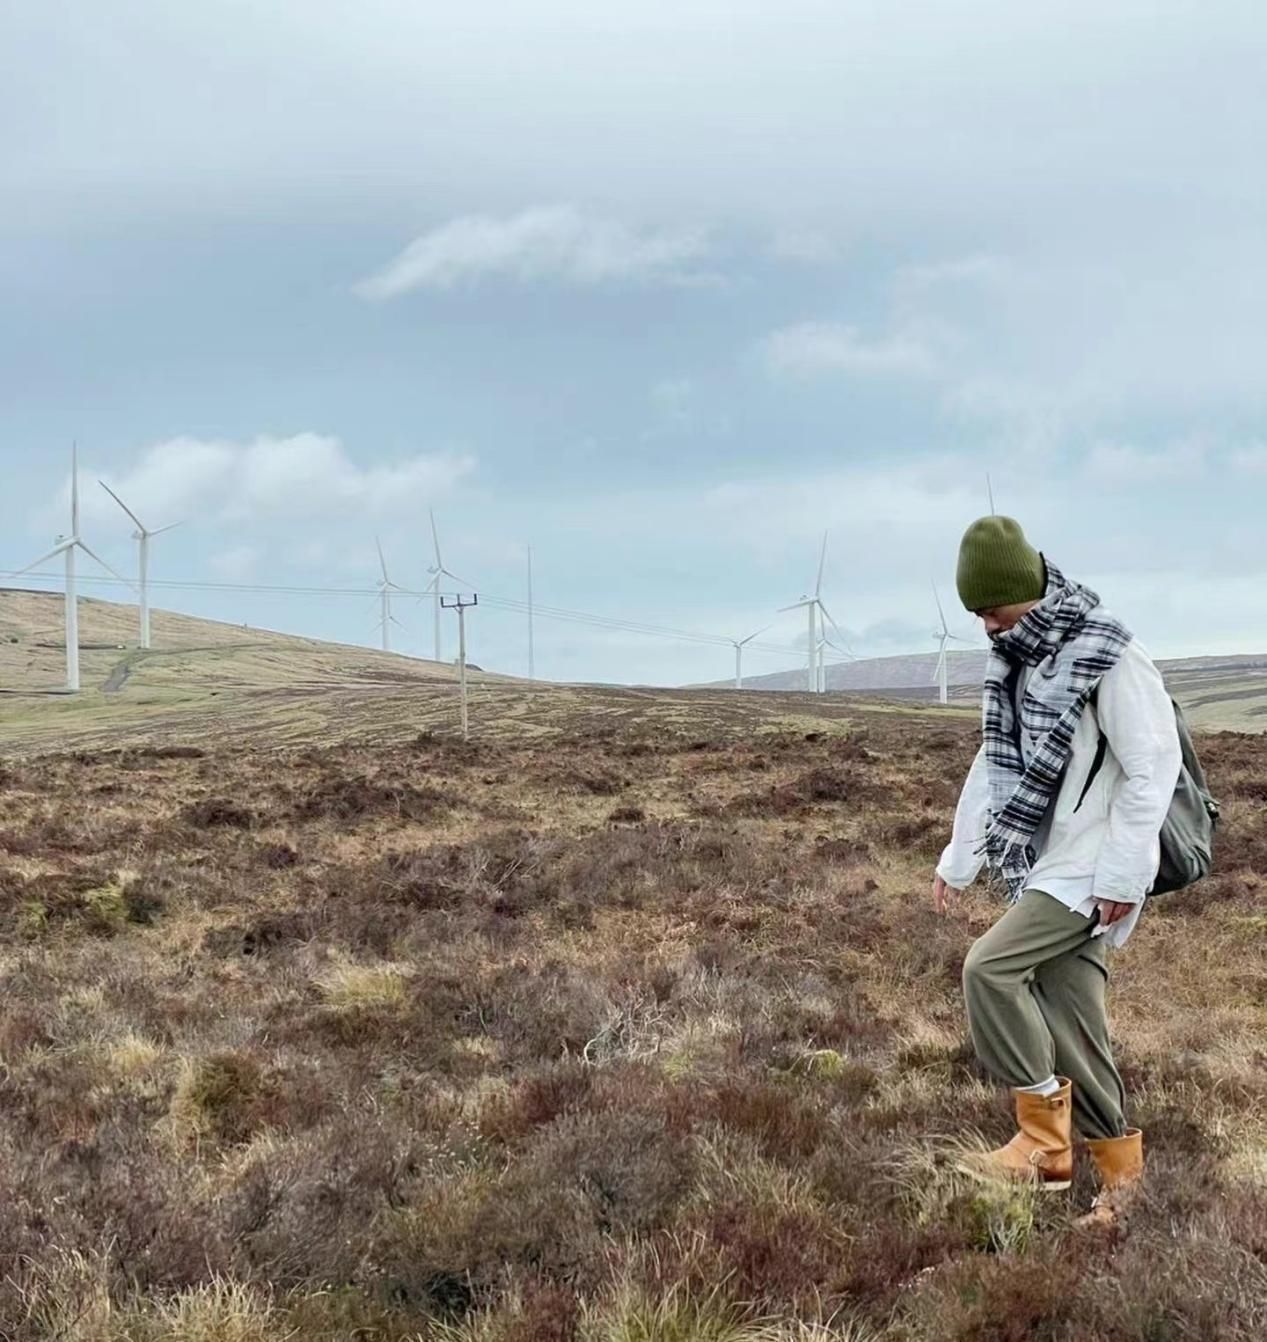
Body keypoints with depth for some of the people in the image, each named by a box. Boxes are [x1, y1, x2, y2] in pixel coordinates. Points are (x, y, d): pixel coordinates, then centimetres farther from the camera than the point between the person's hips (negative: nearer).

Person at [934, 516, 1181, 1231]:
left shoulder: (1110, 656, -16)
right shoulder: (1017, 659, 10)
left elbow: (1153, 768, -16)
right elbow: (995, 763, 19)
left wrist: (1121, 876, -18)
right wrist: (958, 860, 19)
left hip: (1091, 868, -8)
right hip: (1042, 867, 8)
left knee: (989, 967, -19)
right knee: (1070, 1024, 8)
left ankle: (1045, 1140, -8)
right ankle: (1121, 1176, 20)